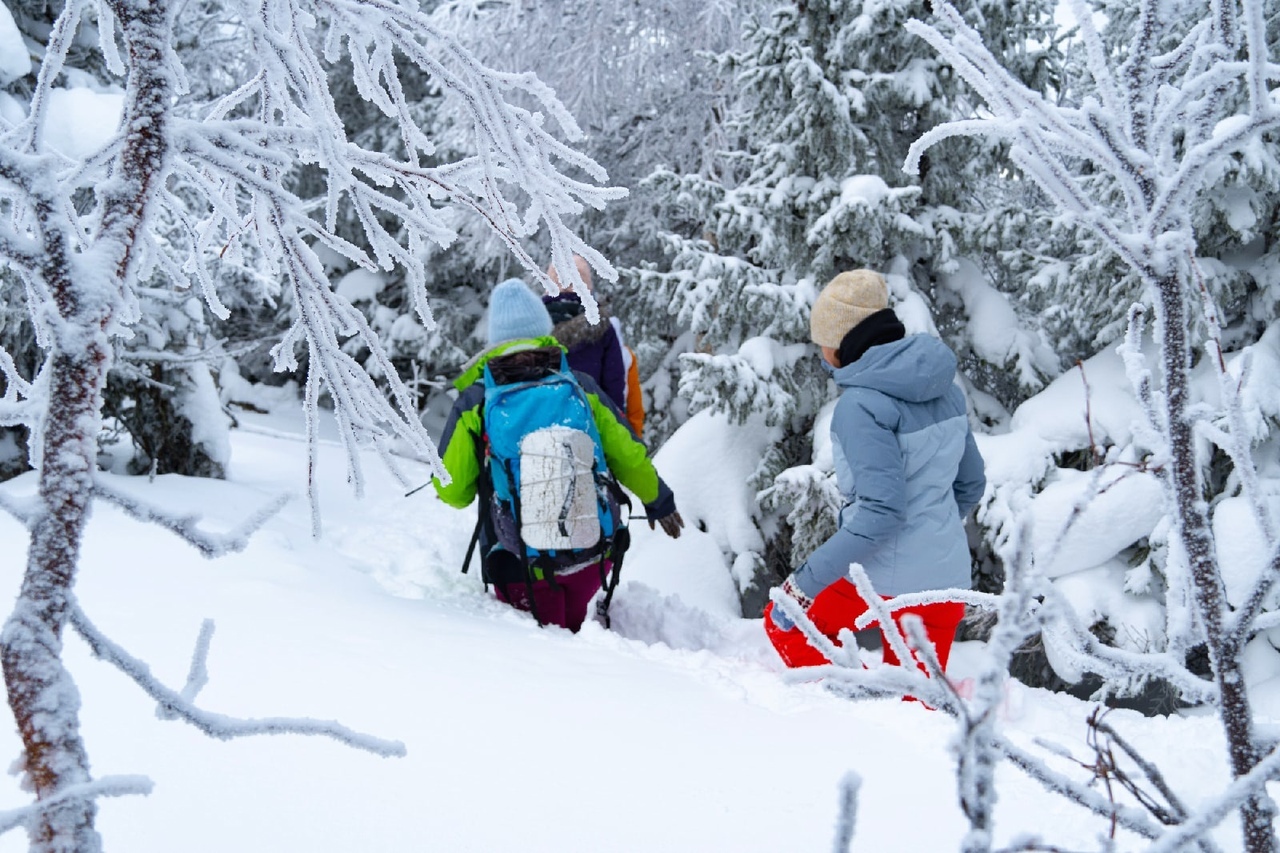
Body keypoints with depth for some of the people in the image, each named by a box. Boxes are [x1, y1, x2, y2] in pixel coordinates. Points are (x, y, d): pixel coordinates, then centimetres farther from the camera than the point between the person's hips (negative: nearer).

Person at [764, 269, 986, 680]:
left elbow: (881, 509, -25)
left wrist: (807, 580, -20)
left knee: (784, 621, 18)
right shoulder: (943, 388, 5)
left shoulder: (862, 404, -18)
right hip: (947, 582, 7)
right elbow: (970, 485, 14)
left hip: (885, 581, -7)